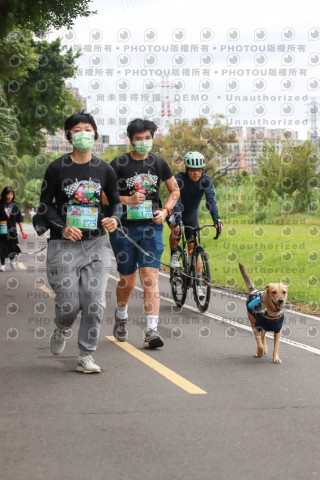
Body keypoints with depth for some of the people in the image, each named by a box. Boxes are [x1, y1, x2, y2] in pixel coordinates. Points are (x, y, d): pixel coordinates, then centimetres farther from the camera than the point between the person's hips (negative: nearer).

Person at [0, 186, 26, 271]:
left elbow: (19, 219, 9)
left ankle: (12, 259, 37)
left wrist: (22, 230, 9)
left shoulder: (15, 205, 3)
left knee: (13, 247, 7)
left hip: (12, 229, 2)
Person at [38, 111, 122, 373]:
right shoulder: (57, 168, -1)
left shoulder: (104, 170, 5)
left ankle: (86, 356, 7)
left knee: (95, 303, -7)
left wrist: (114, 218, -7)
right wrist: (62, 228, -13)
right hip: (64, 244, -2)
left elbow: (116, 201, 15)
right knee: (69, 304, -5)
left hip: (96, 243, 2)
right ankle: (62, 329, 31)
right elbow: (45, 205, 2)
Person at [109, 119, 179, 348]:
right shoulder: (119, 163, -3)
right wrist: (128, 200, -16)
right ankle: (121, 317, 37)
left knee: (150, 276, -11)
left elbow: (175, 189, 16)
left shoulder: (158, 163, 5)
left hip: (151, 226, 1)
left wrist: (165, 210, 0)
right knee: (128, 280, 8)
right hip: (124, 227, -1)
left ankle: (152, 330, -15)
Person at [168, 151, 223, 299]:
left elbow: (211, 200, -29)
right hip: (176, 215, -3)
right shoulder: (179, 179, -27)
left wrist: (216, 219, -44)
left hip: (192, 217, 3)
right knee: (176, 230, -37)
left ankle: (197, 285, 5)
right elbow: (176, 202, -36)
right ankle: (174, 255, -12)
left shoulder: (206, 180, -19)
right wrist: (178, 221, -51)